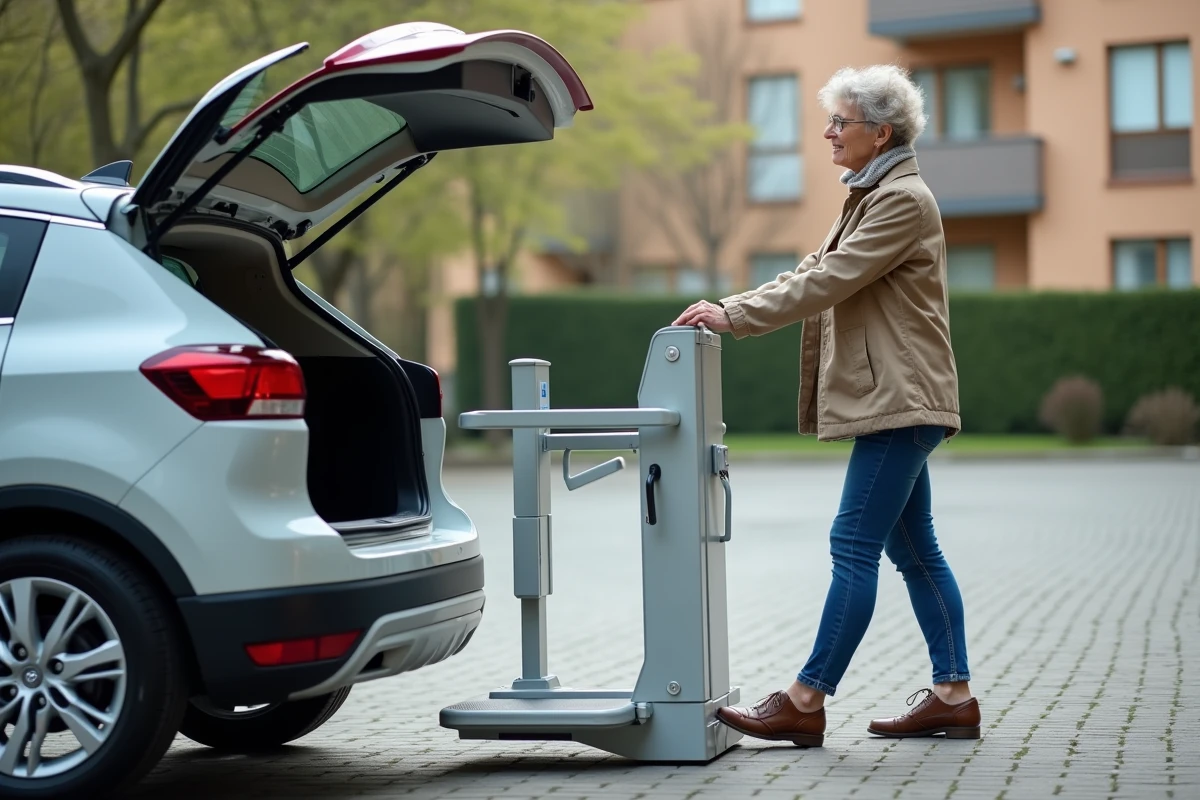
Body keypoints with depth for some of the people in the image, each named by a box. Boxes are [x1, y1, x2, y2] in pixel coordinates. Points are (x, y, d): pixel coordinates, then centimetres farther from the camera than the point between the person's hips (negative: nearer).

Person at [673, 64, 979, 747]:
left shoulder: (904, 199, -13)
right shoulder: (873, 196, 19)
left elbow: (829, 282, -19)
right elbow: (815, 274, 17)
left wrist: (735, 315, -17)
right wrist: (728, 309, 5)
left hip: (900, 400, -11)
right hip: (892, 401, 11)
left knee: (854, 546, -9)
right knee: (914, 549, 11)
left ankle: (806, 703, -8)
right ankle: (954, 697, 15)